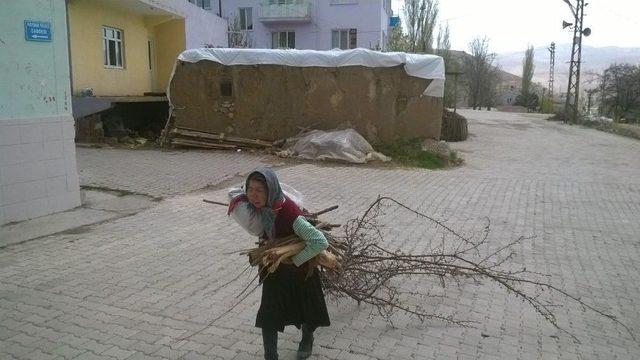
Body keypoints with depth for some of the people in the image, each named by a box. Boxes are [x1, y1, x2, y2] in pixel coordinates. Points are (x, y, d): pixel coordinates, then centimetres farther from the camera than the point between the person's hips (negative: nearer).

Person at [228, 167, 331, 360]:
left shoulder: (288, 213, -39)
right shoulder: (259, 205, -20)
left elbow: (320, 242, -42)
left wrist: (295, 259, -30)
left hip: (299, 269, -4)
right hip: (274, 268, 4)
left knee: (305, 308, 20)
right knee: (268, 315, 1)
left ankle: (307, 339, 51)